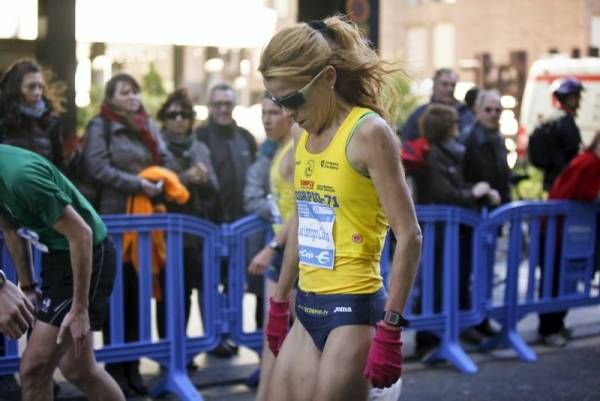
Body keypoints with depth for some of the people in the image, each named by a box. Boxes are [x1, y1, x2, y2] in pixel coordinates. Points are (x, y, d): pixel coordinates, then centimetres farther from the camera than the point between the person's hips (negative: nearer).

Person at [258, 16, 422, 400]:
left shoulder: (369, 133, -13)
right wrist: (280, 302, 25)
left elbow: (410, 236, -16)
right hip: (309, 310, 7)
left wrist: (389, 330, -18)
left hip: (353, 310, -7)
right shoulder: (305, 136, 9)